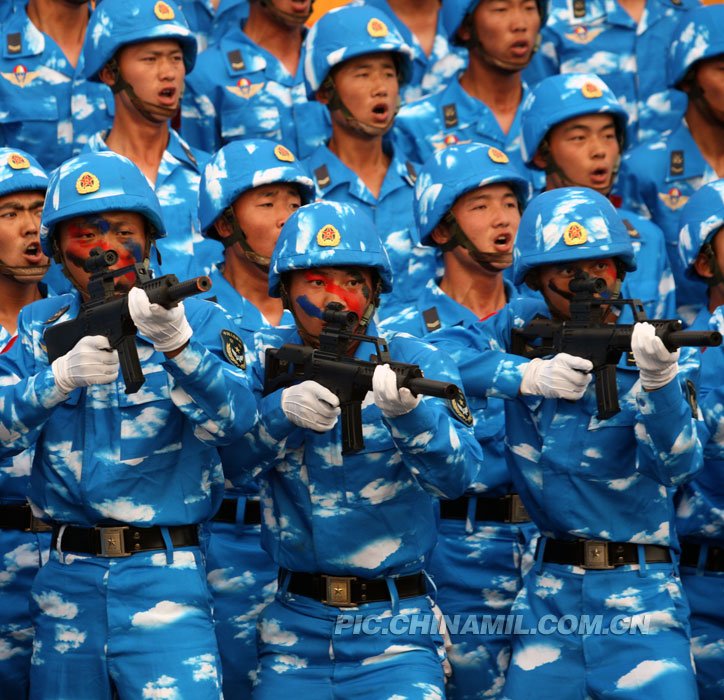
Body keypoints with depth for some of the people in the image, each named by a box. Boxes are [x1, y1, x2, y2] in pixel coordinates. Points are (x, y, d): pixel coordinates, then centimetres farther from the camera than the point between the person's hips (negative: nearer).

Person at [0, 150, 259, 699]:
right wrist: (61, 377, -24)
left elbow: (233, 421, -17)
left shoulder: (198, 320, 0)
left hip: (163, 576, -3)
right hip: (67, 581, 3)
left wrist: (176, 342, -33)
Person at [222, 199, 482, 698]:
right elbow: (224, 459, -11)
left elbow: (456, 475, -16)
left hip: (392, 629, -2)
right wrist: (283, 411, -29)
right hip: (294, 628, 2)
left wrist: (408, 410, -35)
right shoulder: (264, 361, 5)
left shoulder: (416, 363, -1)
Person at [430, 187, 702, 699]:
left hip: (638, 600, -3)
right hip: (547, 595, 3)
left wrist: (658, 380, -36)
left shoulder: (660, 350, -4)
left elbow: (677, 465, -18)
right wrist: (529, 375, -19)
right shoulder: (525, 328, 5)